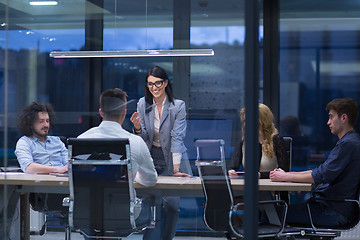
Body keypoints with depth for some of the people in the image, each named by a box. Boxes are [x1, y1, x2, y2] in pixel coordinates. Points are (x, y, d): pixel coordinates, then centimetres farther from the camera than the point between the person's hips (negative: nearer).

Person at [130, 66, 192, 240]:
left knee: (172, 205, -5)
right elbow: (144, 138, 3)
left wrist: (176, 169, -24)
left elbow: (177, 138, -15)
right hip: (151, 160, 2)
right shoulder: (143, 104, 3)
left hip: (172, 160, -2)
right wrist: (138, 127, -20)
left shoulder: (178, 106, -8)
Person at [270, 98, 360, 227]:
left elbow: (320, 177, -20)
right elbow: (321, 171, 22)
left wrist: (285, 177, -12)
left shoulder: (349, 144, -16)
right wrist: (287, 174, 11)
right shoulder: (348, 142, 19)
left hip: (335, 212, -10)